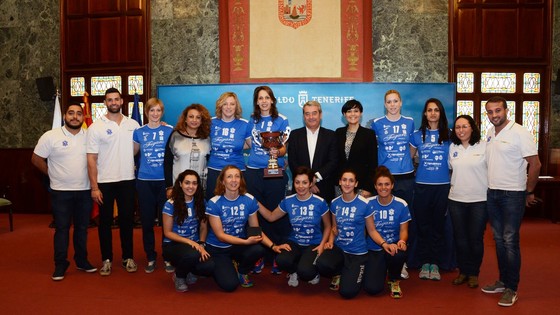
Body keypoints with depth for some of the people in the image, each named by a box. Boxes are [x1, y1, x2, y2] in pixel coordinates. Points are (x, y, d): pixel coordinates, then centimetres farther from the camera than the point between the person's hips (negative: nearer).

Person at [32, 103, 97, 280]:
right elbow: (36, 159, 0)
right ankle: (60, 265, 13)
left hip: (85, 191, 3)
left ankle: (82, 261, 25)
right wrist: (52, 174, 0)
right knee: (62, 229, 4)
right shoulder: (50, 136, -6)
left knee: (82, 228, 12)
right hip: (61, 192, -3)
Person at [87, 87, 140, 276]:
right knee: (105, 221, 7)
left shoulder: (133, 125, 4)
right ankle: (107, 259, 19)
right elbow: (91, 159, -6)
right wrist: (94, 187, -11)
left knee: (127, 219, 10)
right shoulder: (95, 127, -4)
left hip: (127, 180, 2)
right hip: (104, 182, -2)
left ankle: (128, 257, 22)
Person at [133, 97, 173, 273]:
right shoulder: (139, 132, 5)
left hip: (165, 181, -1)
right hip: (145, 181, 2)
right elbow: (132, 152, 19)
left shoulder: (169, 131, 1)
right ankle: (150, 258, 20)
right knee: (147, 222, 7)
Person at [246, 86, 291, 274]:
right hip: (253, 172, 3)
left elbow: (284, 147, -3)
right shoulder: (252, 121, 12)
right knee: (256, 213, 4)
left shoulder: (281, 121, 2)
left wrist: (278, 152, -22)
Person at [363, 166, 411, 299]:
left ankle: (394, 281, -3)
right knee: (372, 288, -19)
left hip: (394, 244, 0)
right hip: (374, 249, 0)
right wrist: (384, 244, -14)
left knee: (399, 253, -39)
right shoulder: (369, 204, -4)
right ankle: (381, 270, 21)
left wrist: (402, 241, -23)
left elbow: (403, 230, -1)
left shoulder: (401, 204, -2)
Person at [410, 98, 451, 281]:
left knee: (438, 226, 6)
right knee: (422, 225, 4)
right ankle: (424, 263, 15)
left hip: (443, 186, 0)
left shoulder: (449, 135, 4)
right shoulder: (417, 136, 5)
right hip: (422, 186, 0)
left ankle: (435, 263, 16)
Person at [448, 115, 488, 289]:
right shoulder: (452, 148, 6)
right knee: (460, 237, 10)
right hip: (456, 199, 4)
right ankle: (463, 271, 24)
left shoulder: (484, 146, -6)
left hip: (479, 199, -4)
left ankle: (474, 273, 21)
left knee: (476, 238, 5)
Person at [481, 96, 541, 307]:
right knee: (499, 239, 14)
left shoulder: (519, 133, -13)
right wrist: (490, 185, 12)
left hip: (513, 194, -7)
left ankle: (512, 289, 5)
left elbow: (535, 164, -12)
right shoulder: (490, 133, 8)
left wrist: (529, 192, -6)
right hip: (492, 193, 7)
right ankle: (503, 281, 26)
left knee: (510, 241, -5)